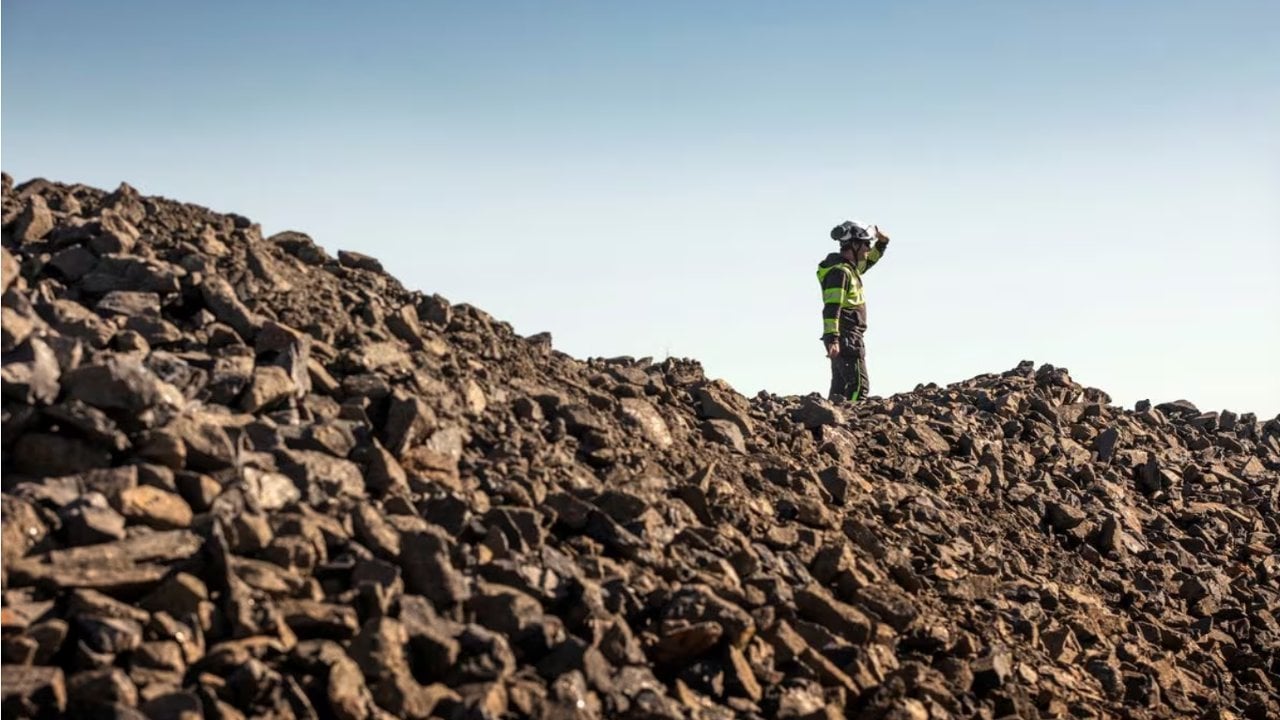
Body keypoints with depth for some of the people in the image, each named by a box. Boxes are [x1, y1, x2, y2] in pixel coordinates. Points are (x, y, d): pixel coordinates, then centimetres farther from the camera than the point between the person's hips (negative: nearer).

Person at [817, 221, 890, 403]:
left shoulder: (849, 266, 15)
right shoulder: (840, 271, -16)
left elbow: (868, 261, 37)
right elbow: (831, 308, -25)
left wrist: (882, 243, 22)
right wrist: (832, 339, -31)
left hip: (846, 338, 10)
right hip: (846, 338, -10)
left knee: (840, 387, 11)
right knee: (859, 386, -16)